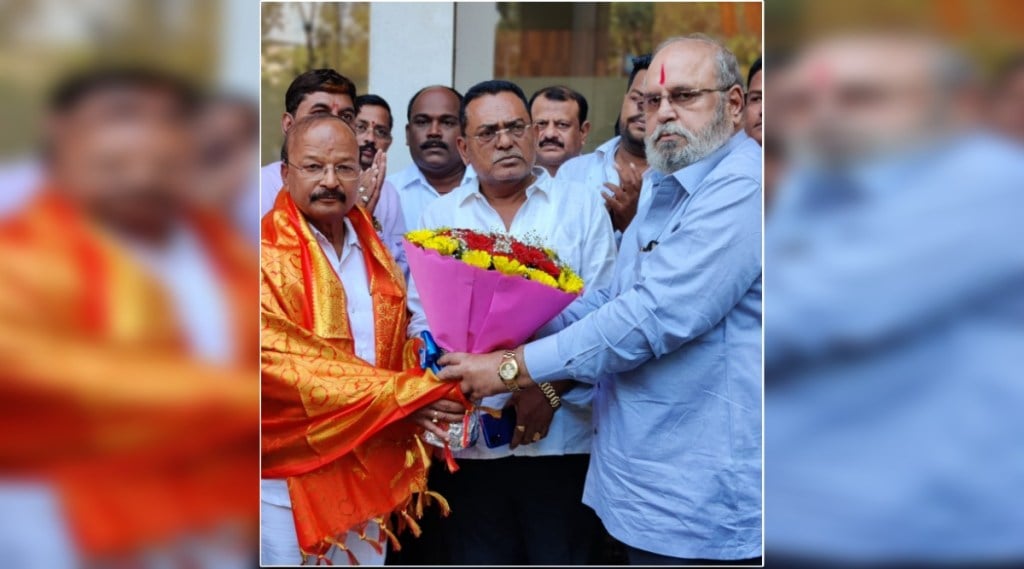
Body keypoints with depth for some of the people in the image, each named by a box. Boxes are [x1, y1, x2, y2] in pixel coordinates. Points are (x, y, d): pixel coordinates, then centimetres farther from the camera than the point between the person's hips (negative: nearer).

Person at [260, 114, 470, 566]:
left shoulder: (375, 254, 8)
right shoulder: (267, 255, -12)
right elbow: (282, 360, -21)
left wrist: (424, 392, -6)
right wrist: (400, 396, -23)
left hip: (371, 470, 5)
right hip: (290, 473, -5)